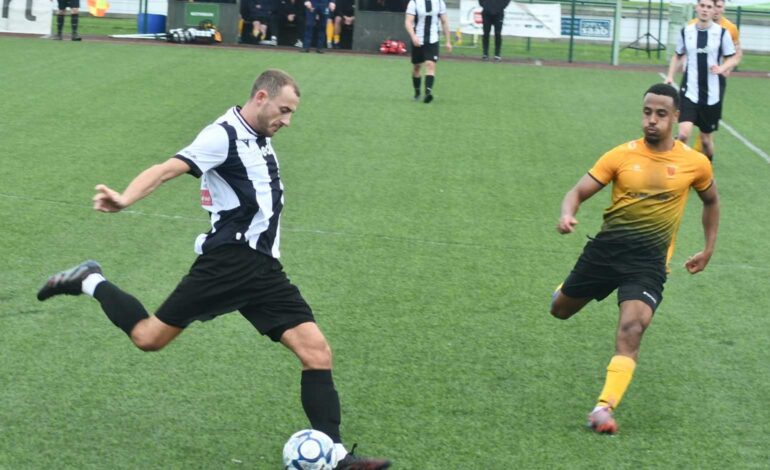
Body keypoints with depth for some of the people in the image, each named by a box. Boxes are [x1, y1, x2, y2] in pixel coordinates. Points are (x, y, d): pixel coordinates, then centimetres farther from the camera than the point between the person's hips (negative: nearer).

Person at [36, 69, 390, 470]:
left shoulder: (259, 139, 16)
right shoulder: (223, 135, -11)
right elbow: (167, 169, -25)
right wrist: (125, 199, -41)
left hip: (263, 268, 8)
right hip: (229, 260, -8)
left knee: (317, 352, -5)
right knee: (150, 337, -3)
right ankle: (90, 283, 22)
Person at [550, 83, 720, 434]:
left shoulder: (695, 163, -1)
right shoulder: (622, 155, -3)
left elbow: (711, 201, 20)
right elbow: (579, 192, -3)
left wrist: (708, 250, 18)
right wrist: (567, 215, -26)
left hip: (649, 261, -2)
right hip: (606, 248, 2)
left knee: (631, 329, -25)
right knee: (560, 310, 18)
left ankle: (604, 408, -30)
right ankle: (566, 288, 56)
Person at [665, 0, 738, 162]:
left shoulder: (722, 33, -4)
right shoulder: (686, 31, 2)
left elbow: (733, 59, 4)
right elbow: (678, 56, 18)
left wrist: (721, 68, -16)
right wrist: (670, 76, 5)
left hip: (712, 94, 0)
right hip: (690, 92, 0)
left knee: (706, 138, 12)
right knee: (684, 134, -19)